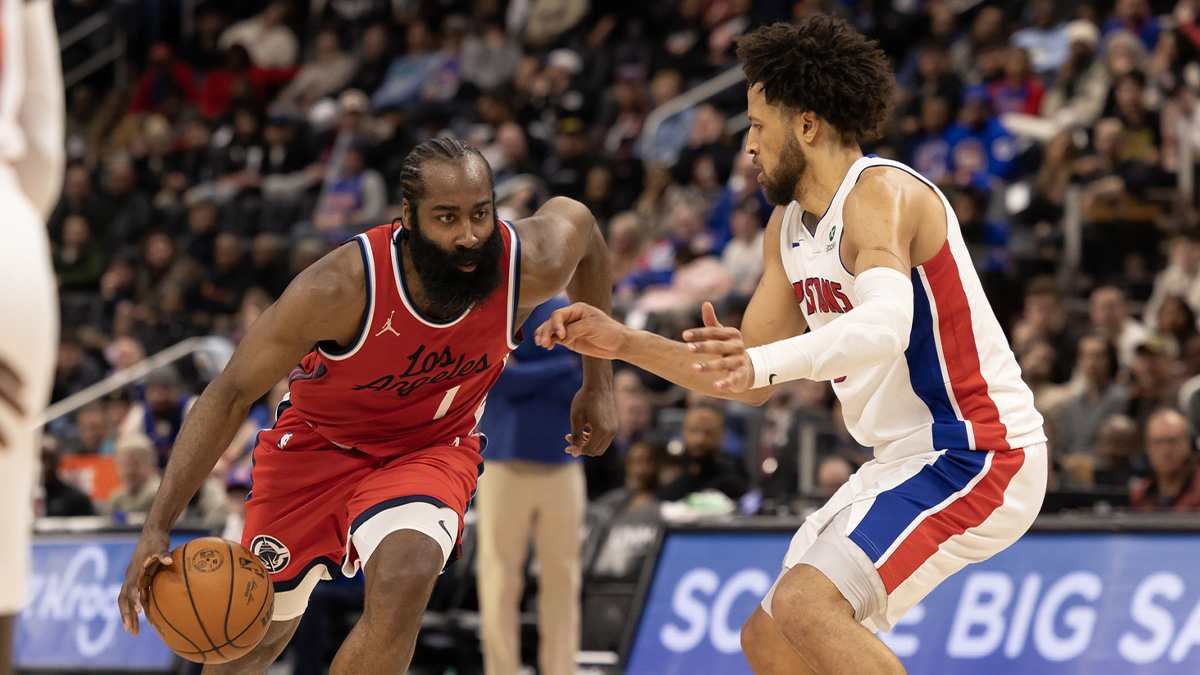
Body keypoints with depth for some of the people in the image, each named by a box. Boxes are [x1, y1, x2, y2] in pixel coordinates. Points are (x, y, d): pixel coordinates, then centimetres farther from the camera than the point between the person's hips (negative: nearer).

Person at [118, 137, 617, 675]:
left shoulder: (531, 263, -27)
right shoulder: (340, 288, -35)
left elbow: (576, 219, 0)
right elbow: (231, 394, -25)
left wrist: (598, 382, 5)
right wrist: (156, 530, -32)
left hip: (433, 445, 1)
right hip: (319, 441, -1)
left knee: (405, 579, -31)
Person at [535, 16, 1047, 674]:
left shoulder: (880, 195, -19)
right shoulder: (789, 225, 11)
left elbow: (884, 327, -39)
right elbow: (751, 381, 17)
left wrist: (769, 361, -55)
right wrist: (622, 342, 10)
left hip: (975, 457, -10)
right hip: (908, 459, 10)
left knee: (805, 605, -27)